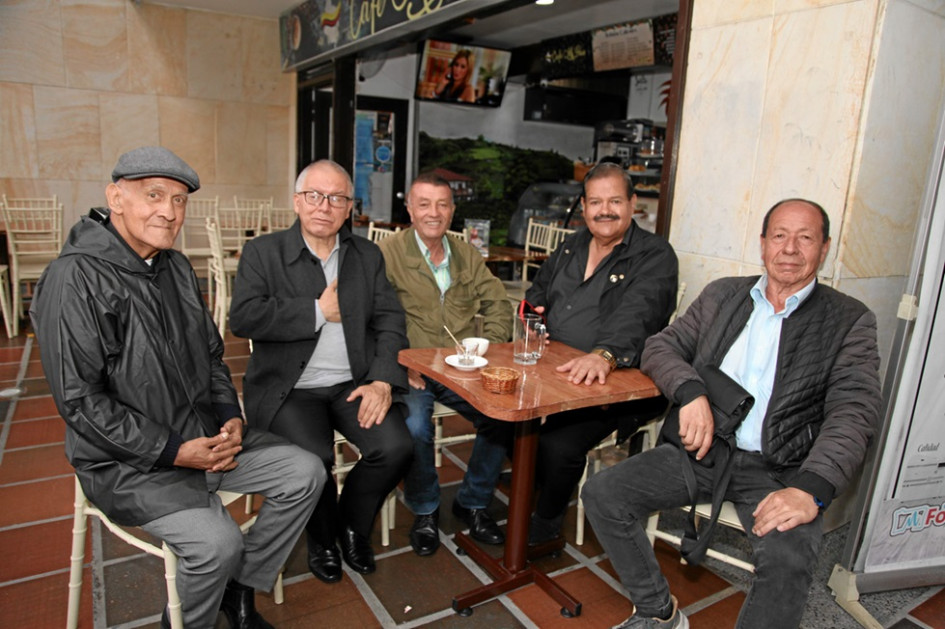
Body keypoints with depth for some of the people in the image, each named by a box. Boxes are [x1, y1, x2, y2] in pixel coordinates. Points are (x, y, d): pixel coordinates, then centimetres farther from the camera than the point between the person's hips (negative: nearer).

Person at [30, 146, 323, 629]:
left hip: (204, 434, 8)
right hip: (129, 461, -7)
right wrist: (175, 451, -20)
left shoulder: (176, 267, 8)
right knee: (218, 541, -26)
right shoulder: (76, 278, -17)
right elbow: (79, 400, -19)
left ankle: (239, 587, 16)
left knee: (305, 473, -3)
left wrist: (230, 417, 0)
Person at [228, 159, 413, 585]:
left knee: (395, 448, -19)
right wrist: (318, 311, -13)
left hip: (354, 384, 3)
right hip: (289, 388, -2)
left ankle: (353, 525, 14)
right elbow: (243, 318, -14)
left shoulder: (367, 255, 11)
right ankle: (322, 536, 9)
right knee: (313, 457, -27)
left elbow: (389, 322, 4)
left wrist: (383, 381, -11)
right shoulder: (263, 252, 2)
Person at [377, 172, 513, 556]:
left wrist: (488, 348, -2)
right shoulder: (387, 254, -1)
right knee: (414, 426, -31)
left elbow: (498, 304, 15)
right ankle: (425, 510, 1)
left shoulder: (467, 255, 15)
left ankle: (472, 503, 8)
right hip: (411, 370, -4)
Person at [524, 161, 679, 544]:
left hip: (612, 383, -7)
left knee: (558, 444, -25)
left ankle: (545, 523, 8)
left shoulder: (655, 257, -7)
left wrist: (603, 356, -42)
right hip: (550, 368, 7)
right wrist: (534, 310, 3)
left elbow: (635, 317, -24)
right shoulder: (571, 247, 15)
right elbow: (538, 290, 27)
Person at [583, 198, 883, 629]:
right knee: (601, 494, -12)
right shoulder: (722, 295, 12)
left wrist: (811, 489, -26)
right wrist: (690, 392, -15)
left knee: (787, 559, -32)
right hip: (705, 448, 3)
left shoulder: (849, 322, 2)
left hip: (780, 471, -3)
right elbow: (662, 346, 8)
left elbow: (853, 412, -9)